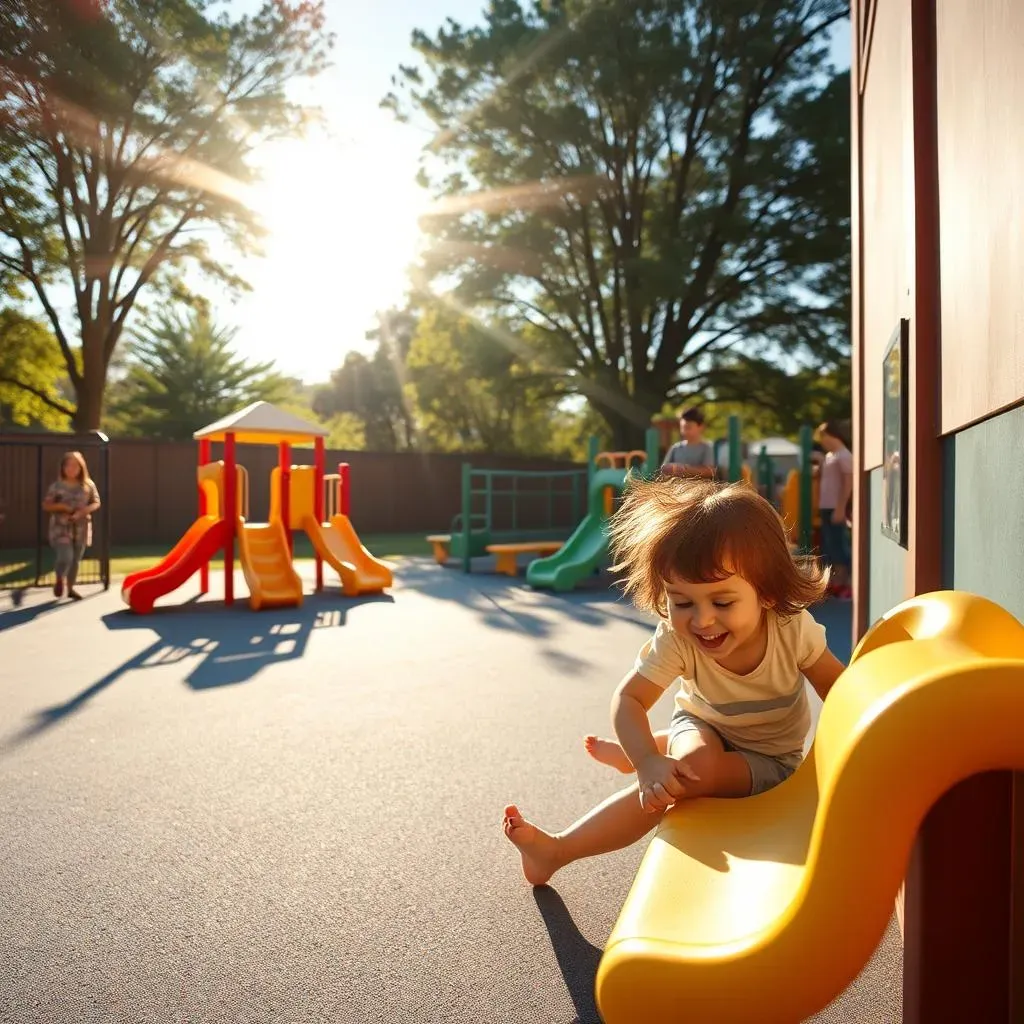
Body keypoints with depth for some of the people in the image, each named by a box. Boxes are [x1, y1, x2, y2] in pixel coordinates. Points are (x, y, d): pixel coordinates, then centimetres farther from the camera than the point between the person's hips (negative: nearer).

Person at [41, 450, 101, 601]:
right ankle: (59, 580, 13)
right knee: (66, 557, -17)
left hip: (81, 528, 3)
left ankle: (71, 588, 26)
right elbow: (46, 505, -1)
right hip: (61, 528, -2)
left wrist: (84, 510, -13)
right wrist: (61, 506, -18)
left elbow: (96, 503, 5)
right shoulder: (57, 486, -4)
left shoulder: (88, 485, 0)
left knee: (76, 560, 10)